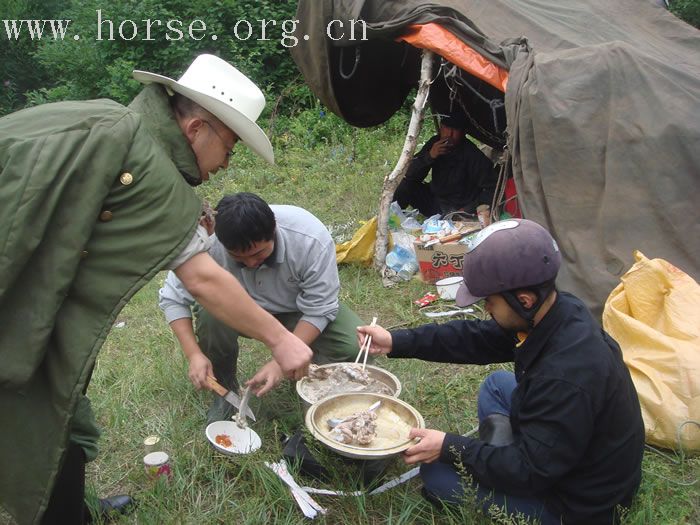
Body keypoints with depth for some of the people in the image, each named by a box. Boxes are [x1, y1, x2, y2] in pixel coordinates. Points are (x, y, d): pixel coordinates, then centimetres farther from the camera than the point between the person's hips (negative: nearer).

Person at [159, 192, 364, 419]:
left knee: (354, 344, -26)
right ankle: (224, 389, -5)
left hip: (295, 311, 0)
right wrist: (194, 354, -28)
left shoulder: (311, 240, -34)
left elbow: (318, 310, -25)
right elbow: (173, 298, -17)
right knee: (210, 312, -34)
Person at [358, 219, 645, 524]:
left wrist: (449, 448, -19)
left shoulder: (567, 377, -39)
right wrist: (397, 342, -2)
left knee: (436, 472, -8)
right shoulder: (560, 311, -12)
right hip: (564, 452, 8)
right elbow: (478, 339, -1)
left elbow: (530, 470, -28)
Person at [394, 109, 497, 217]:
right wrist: (429, 156, -26)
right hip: (435, 202, 5)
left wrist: (469, 210, -26)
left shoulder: (472, 154, -22)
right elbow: (410, 174, -10)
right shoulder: (435, 143, -6)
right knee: (407, 186, -13)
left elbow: (492, 187, -23)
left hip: (459, 209, -5)